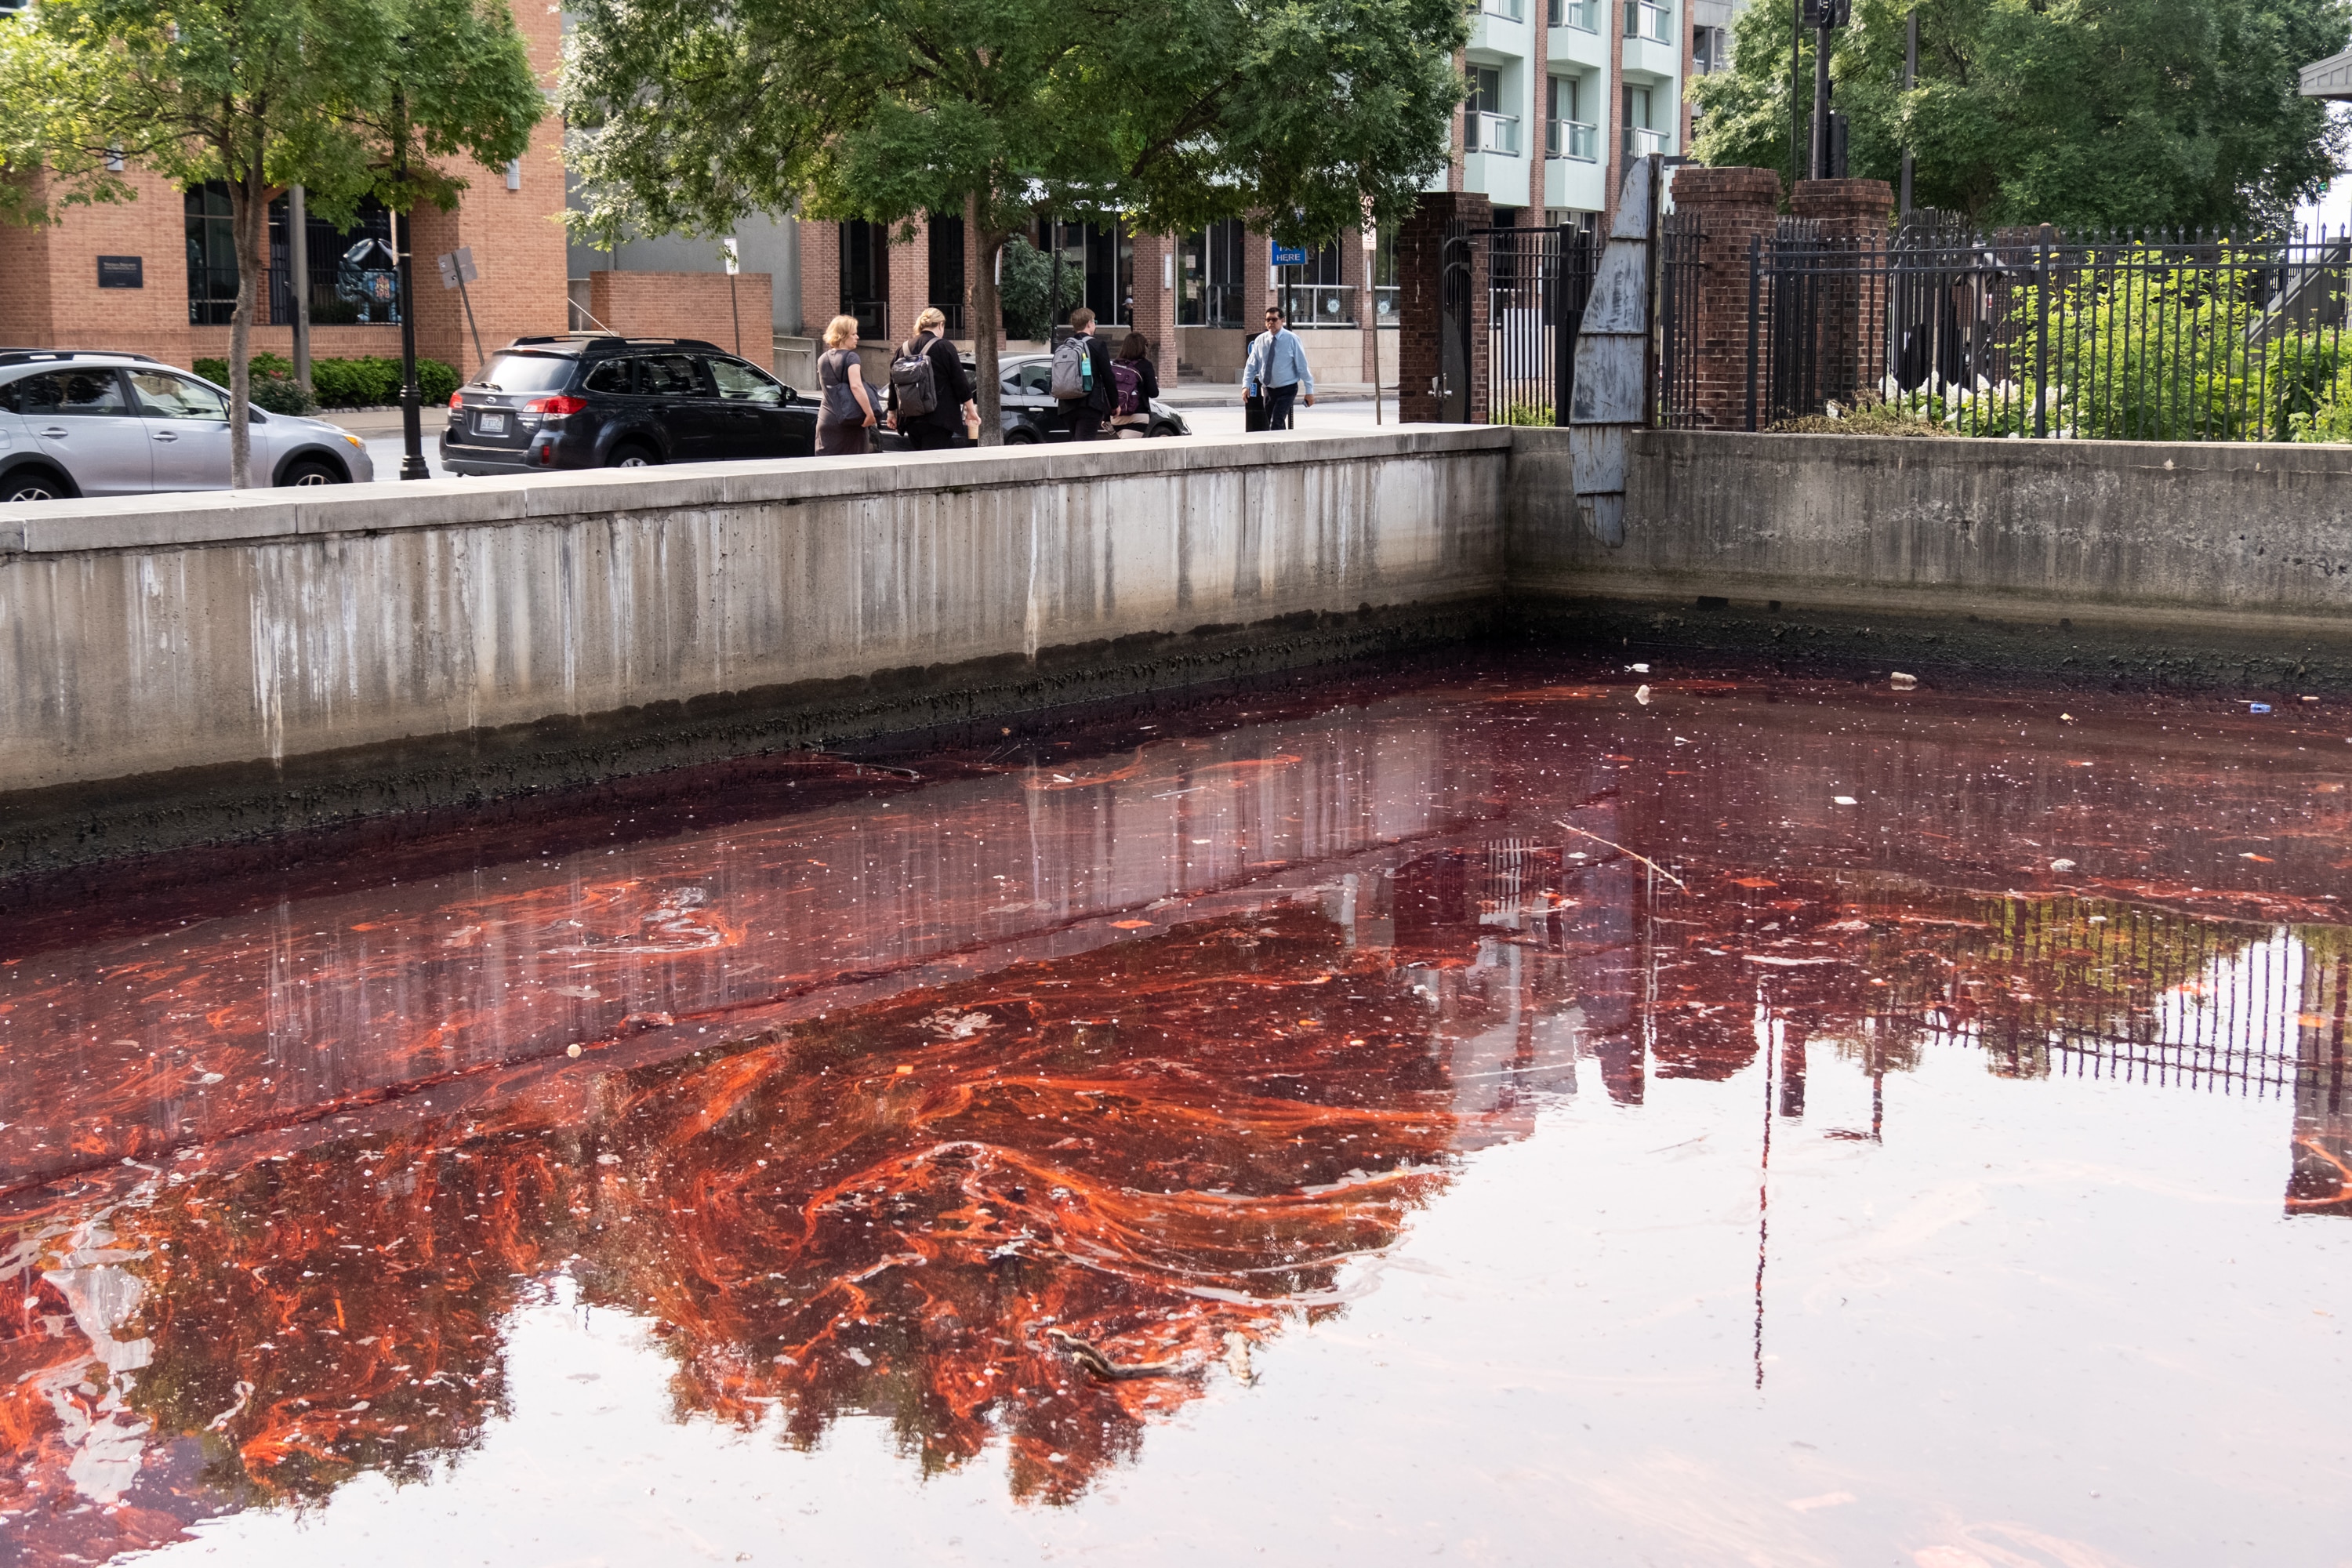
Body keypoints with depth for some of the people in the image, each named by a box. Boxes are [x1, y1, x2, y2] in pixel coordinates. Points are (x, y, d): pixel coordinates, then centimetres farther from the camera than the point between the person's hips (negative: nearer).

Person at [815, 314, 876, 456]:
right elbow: (856, 386, -21)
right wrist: (869, 413, -22)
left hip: (826, 419, 5)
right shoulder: (850, 357, -9)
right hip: (849, 423, -5)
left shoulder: (823, 359, 13)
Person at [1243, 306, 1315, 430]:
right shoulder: (1260, 340, 1)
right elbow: (1251, 365, 5)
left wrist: (1309, 391, -8)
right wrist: (1246, 385, -10)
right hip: (1268, 390, 5)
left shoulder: (1292, 339, -9)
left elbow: (1302, 366, -7)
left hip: (1287, 389, -4)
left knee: (1276, 423, -19)